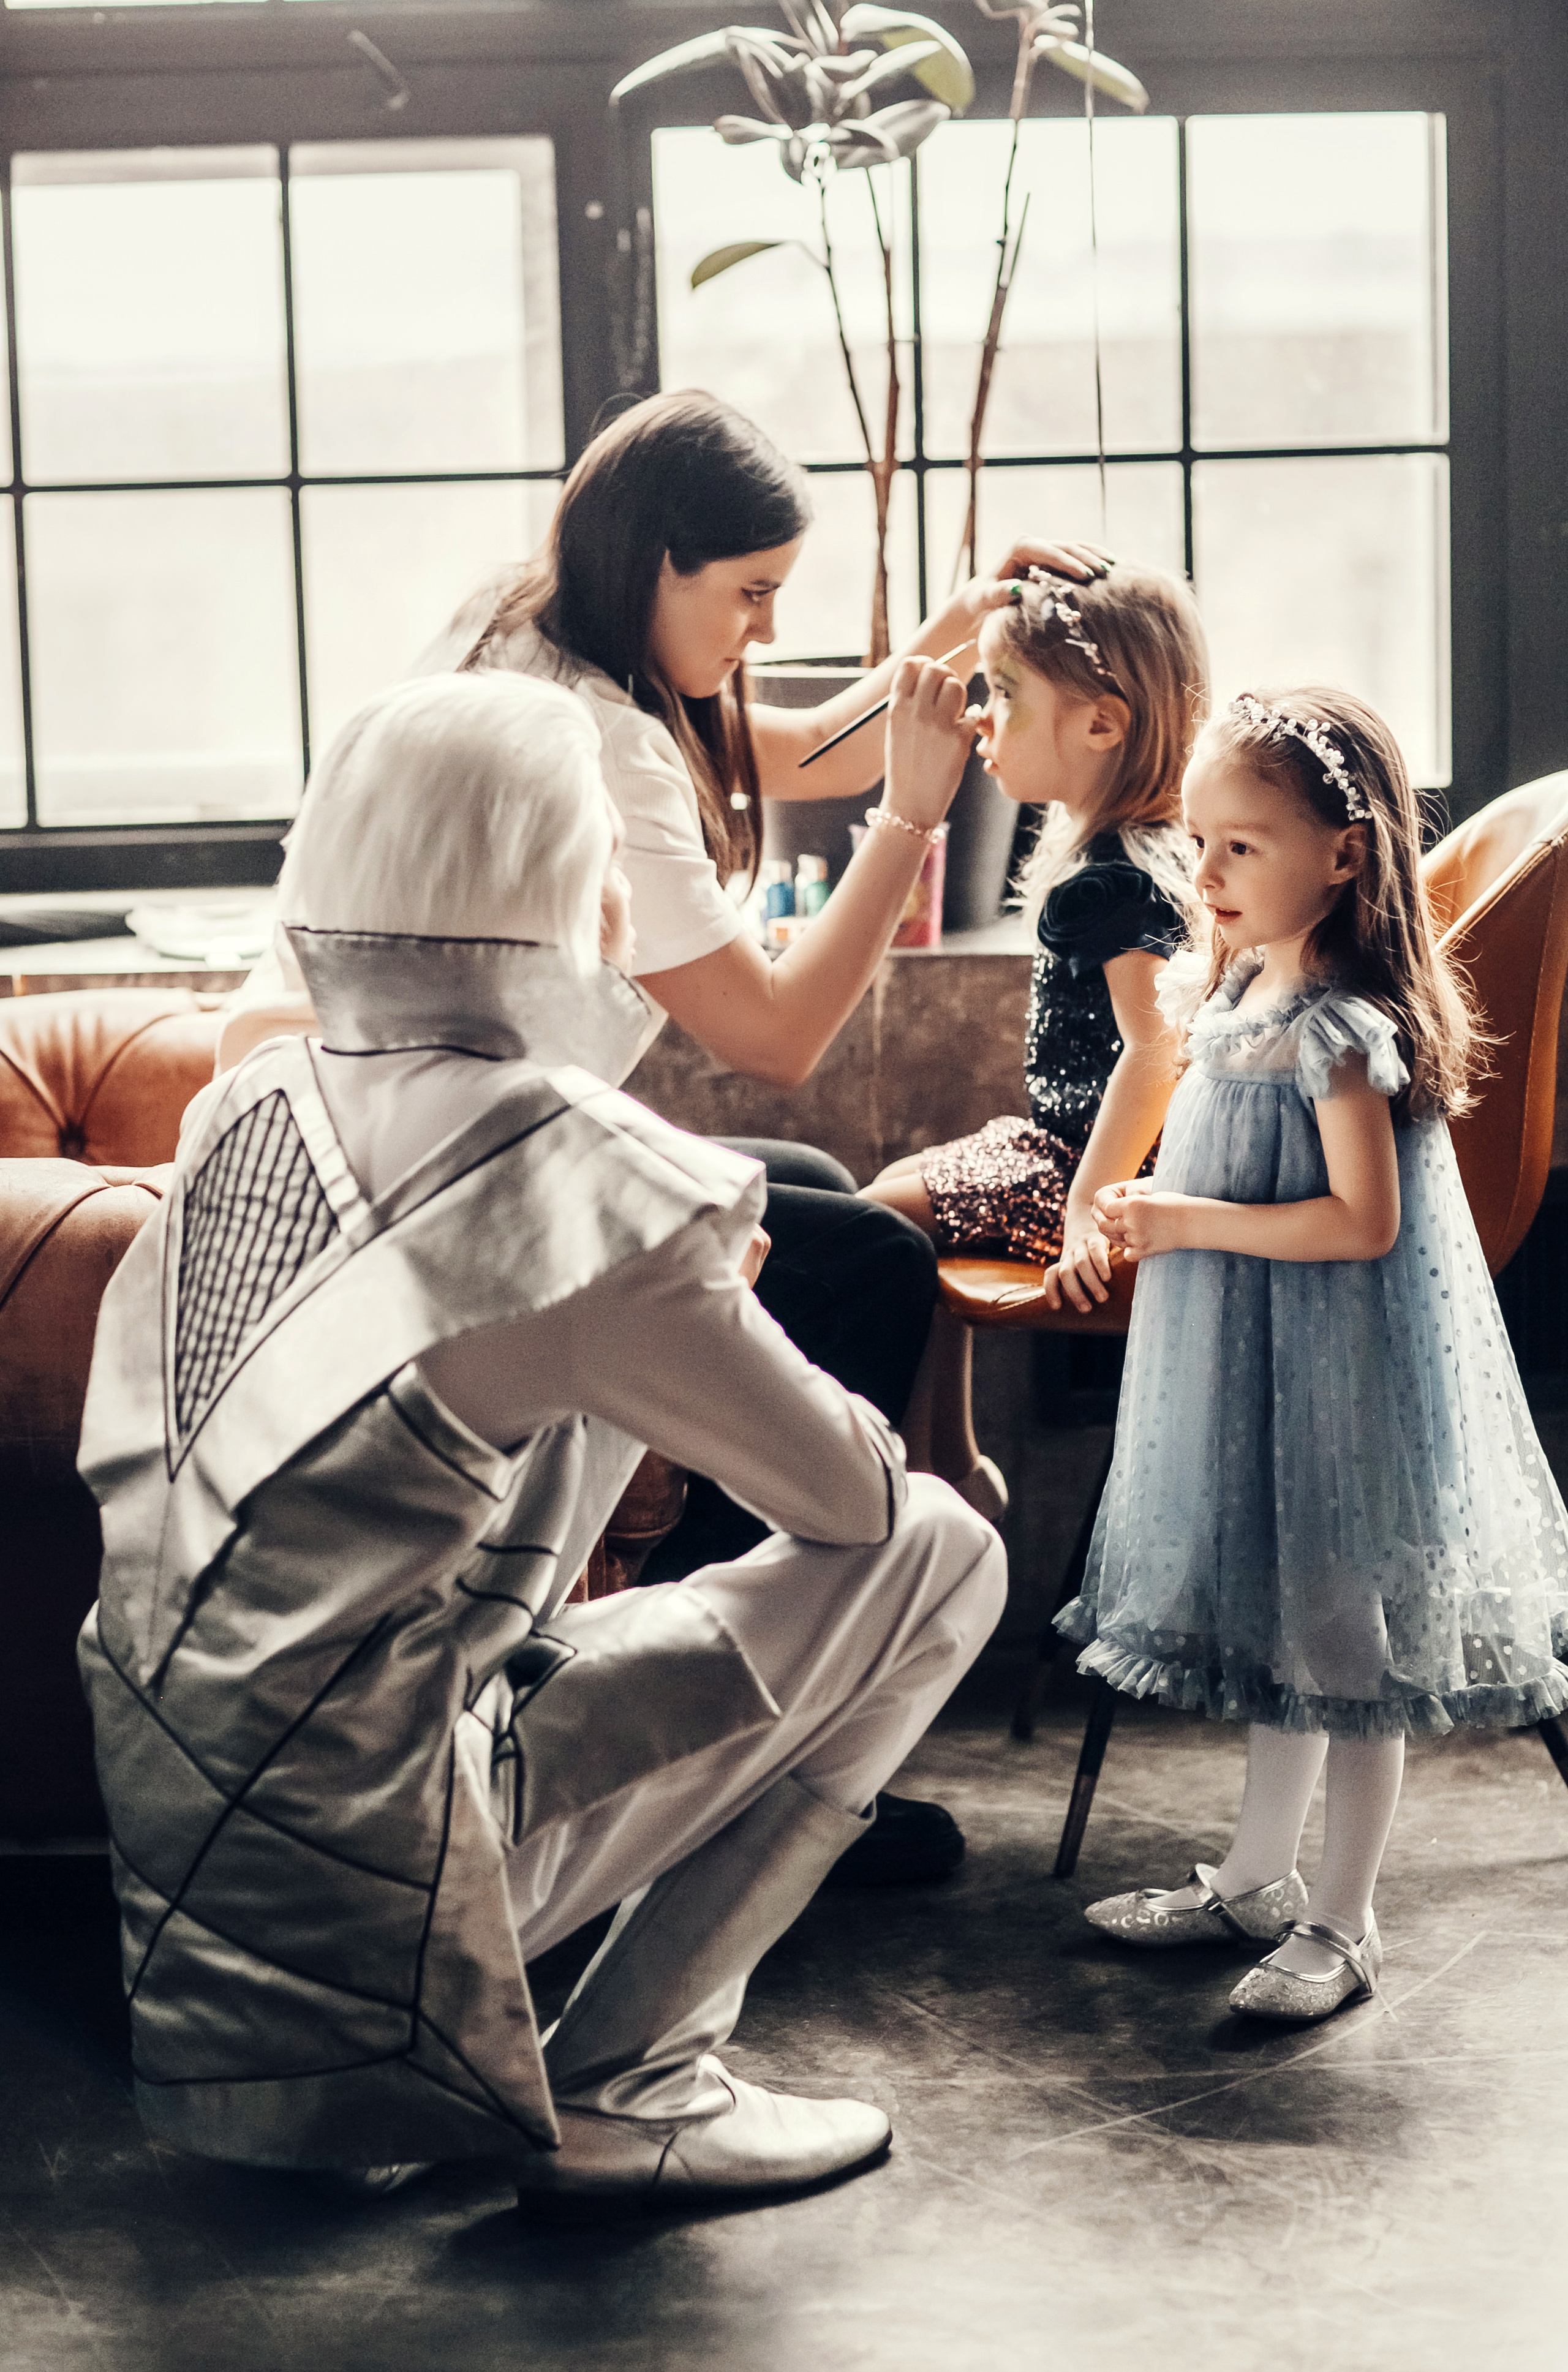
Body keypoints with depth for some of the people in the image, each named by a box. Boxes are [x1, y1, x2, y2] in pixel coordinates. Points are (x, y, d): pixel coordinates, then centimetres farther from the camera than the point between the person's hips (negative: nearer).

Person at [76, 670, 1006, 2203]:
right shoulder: (562, 1159, -17)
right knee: (939, 1556, 0)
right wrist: (720, 1328, 16)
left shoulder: (250, 1111, 5)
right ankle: (619, 2089, 3)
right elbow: (850, 1497, -6)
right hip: (357, 1910, -8)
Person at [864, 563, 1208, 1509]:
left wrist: (1088, 1210, -33)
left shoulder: (1117, 880, -23)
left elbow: (1155, 1050, -31)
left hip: (1092, 1160, -11)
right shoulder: (1143, 850, 10)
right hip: (1070, 1139, 11)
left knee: (887, 1217, -11)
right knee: (908, 1189, 20)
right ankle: (954, 1468, 23)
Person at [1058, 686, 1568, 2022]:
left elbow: (1362, 1220, -24)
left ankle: (1342, 1922, 11)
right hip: (1245, 1359, 10)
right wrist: (1148, 1214, 7)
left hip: (1335, 1364, -10)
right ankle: (1257, 1879, 31)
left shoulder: (1341, 1027, -20)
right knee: (1273, 1624, 19)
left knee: (1346, 1639, 1)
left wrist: (1190, 1222, -21)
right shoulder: (1234, 995, 8)